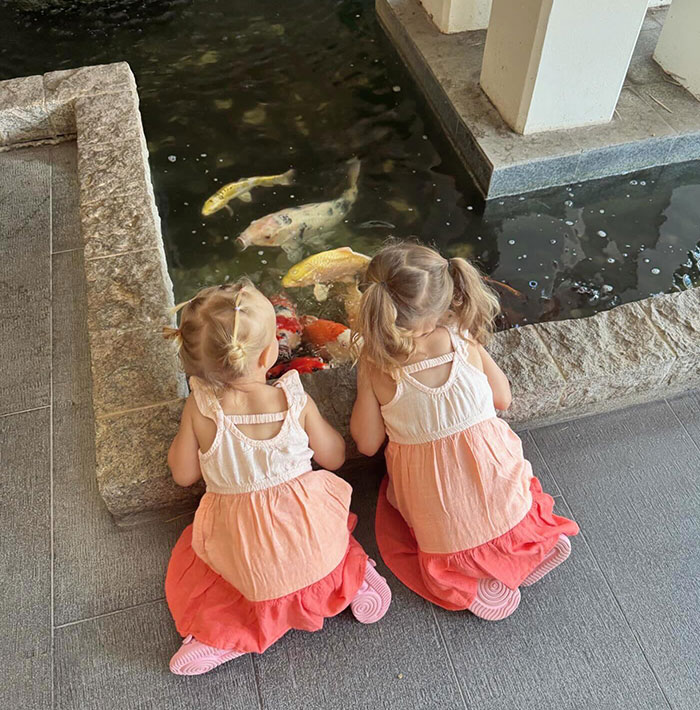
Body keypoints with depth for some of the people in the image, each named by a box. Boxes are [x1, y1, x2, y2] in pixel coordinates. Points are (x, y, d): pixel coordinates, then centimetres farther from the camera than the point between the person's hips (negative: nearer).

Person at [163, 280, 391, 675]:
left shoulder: (200, 408, -19)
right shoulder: (297, 403, -18)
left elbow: (184, 475, -4)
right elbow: (334, 457, -2)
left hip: (240, 549, 0)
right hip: (309, 533, 0)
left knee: (190, 568, 28)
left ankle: (224, 632, 5)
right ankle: (350, 574, 9)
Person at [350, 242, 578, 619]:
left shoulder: (375, 366, -22)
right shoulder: (464, 341, -16)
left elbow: (367, 443, -9)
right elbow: (502, 399, -1)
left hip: (436, 513, -3)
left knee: (391, 531, 27)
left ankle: (467, 580, 5)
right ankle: (538, 541, 11)